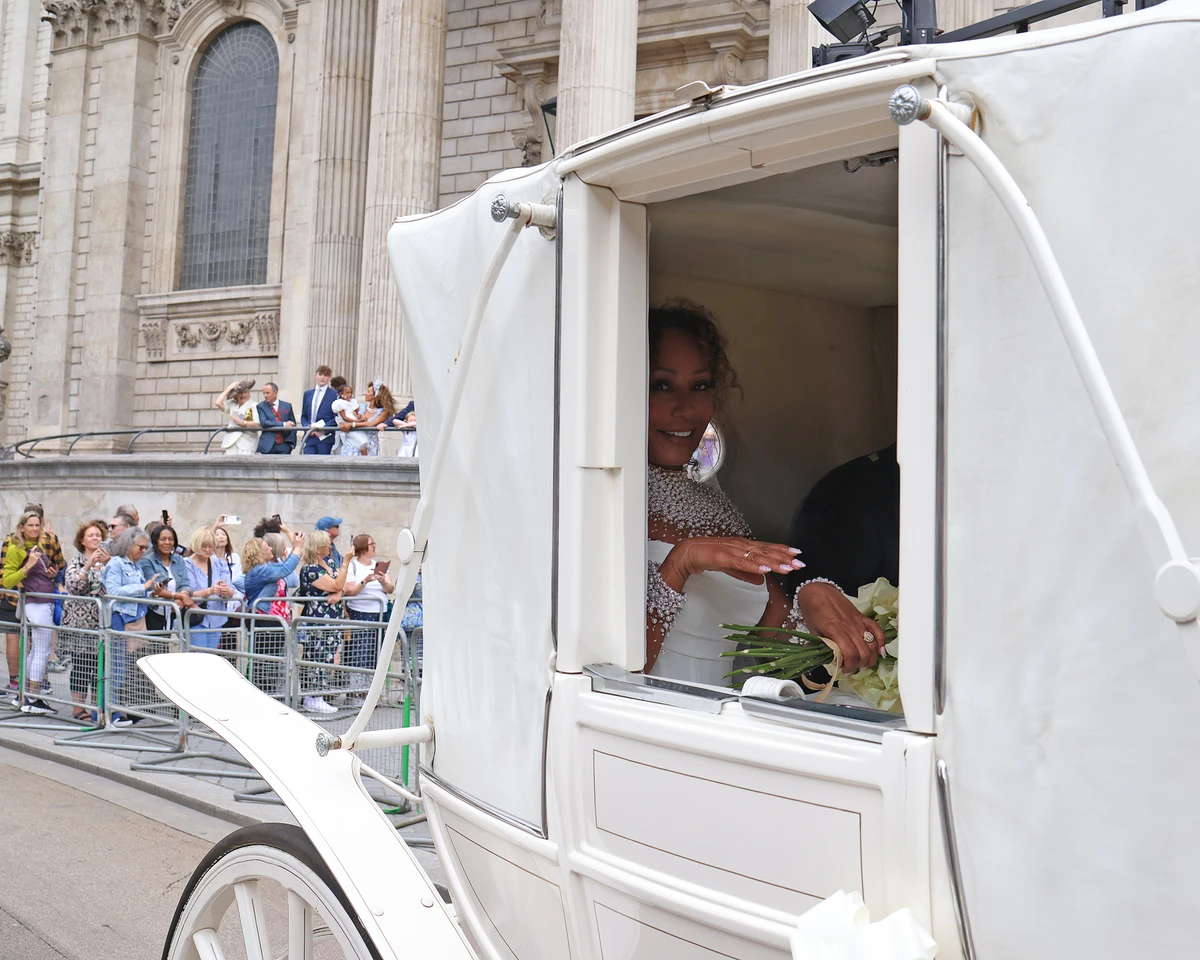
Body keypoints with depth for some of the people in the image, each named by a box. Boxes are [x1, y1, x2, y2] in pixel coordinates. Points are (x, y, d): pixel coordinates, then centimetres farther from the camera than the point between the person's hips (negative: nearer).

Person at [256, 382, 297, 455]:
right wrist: (283, 424, -16)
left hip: (284, 446, 1)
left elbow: (293, 425, 13)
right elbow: (264, 423, -12)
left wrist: (292, 442, 2)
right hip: (268, 446, -1)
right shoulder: (261, 407, 4)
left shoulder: (287, 406, 10)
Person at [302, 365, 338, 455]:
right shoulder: (307, 394, 18)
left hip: (325, 437, -3)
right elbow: (303, 416, 19)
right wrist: (307, 426, -1)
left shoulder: (334, 394, 2)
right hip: (309, 437, 3)